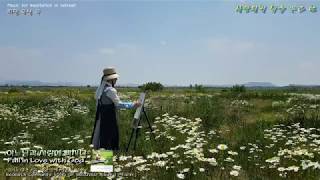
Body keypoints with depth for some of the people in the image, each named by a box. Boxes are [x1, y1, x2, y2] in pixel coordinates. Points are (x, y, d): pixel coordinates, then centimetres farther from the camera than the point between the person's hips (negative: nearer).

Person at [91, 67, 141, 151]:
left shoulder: (100, 88, 10)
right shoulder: (110, 90, -17)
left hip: (100, 116, 9)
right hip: (109, 117, -9)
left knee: (101, 136, 13)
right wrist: (133, 105, -9)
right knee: (109, 137, -1)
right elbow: (118, 104, -16)